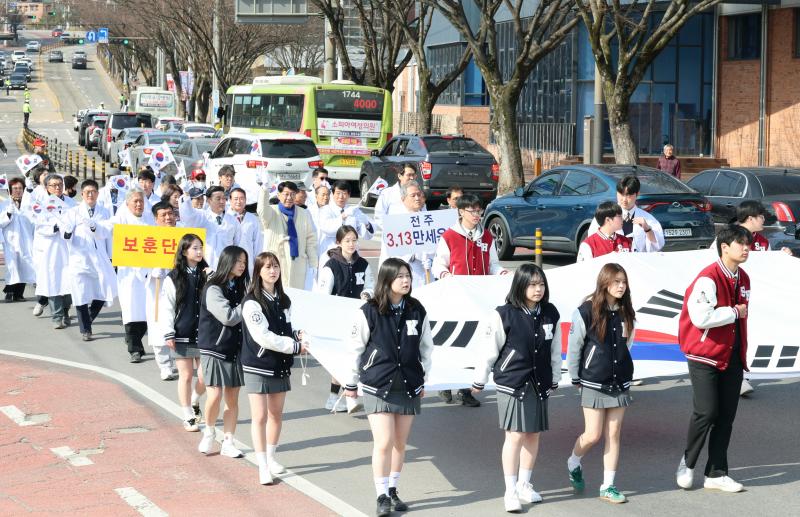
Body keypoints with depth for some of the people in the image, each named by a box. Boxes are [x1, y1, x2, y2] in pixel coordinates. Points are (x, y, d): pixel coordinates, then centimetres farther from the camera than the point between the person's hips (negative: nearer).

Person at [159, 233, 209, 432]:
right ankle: (188, 417, 15)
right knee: (186, 376, 3)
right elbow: (166, 307, -2)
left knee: (205, 376, 3)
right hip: (183, 335, -2)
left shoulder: (207, 276, 5)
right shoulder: (173, 278, -1)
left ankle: (194, 401, 33)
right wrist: (168, 334, -7)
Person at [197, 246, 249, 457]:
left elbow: (241, 316, 7)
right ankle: (209, 432, 16)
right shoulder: (213, 289, -11)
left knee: (232, 398, 6)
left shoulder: (240, 287, 10)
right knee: (215, 395, -11)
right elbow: (228, 317, -18)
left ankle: (228, 442, 13)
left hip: (236, 349, 6)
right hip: (214, 348, -6)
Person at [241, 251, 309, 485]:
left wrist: (298, 335, -3)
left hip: (281, 365, 7)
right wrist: (295, 346, -17)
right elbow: (263, 337, -20)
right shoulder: (252, 302, -13)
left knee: (276, 414, 13)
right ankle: (263, 467, -2)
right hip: (258, 366, -7)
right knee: (260, 416, -6)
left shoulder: (283, 300, 10)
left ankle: (271, 458, 28)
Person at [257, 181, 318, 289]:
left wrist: (314, 265, 6)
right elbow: (262, 211, -21)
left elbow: (311, 240, 12)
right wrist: (265, 191, -39)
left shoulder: (304, 214, 11)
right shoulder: (272, 212, 3)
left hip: (297, 264, 2)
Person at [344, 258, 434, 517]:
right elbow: (355, 348, -2)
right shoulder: (369, 311, -9)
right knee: (384, 443, -8)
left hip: (409, 386, 4)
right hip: (377, 386, -3)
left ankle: (393, 491, 23)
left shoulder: (417, 311, 1)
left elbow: (426, 347, 11)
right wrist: (351, 383, 4)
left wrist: (423, 380, 15)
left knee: (400, 444, 9)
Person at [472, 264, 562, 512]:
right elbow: (489, 350, -6)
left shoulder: (550, 314, 2)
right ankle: (510, 492, 2)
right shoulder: (504, 315, -12)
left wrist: (554, 379, 14)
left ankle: (524, 485, 25)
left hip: (539, 383, 5)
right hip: (511, 382, -5)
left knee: (533, 435, 10)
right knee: (515, 435, -6)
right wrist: (479, 381, -1)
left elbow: (555, 350, 11)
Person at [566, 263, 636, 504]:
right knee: (593, 435, -2)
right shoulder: (587, 311, -12)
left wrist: (622, 368, 12)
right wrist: (575, 378, -1)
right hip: (593, 383, -4)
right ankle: (573, 464, 28)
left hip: (620, 382, 4)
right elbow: (574, 346, -6)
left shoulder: (626, 312, 3)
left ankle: (608, 487, 11)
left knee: (613, 434, 5)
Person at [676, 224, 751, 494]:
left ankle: (716, 474, 14)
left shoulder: (743, 279, 10)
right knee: (706, 412, -10)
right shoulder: (708, 278, -17)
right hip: (704, 357, -7)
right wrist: (734, 312, -16)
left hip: (732, 357, 7)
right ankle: (687, 463, 13)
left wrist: (742, 353, 18)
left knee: (726, 416, 6)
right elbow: (701, 317, -27)